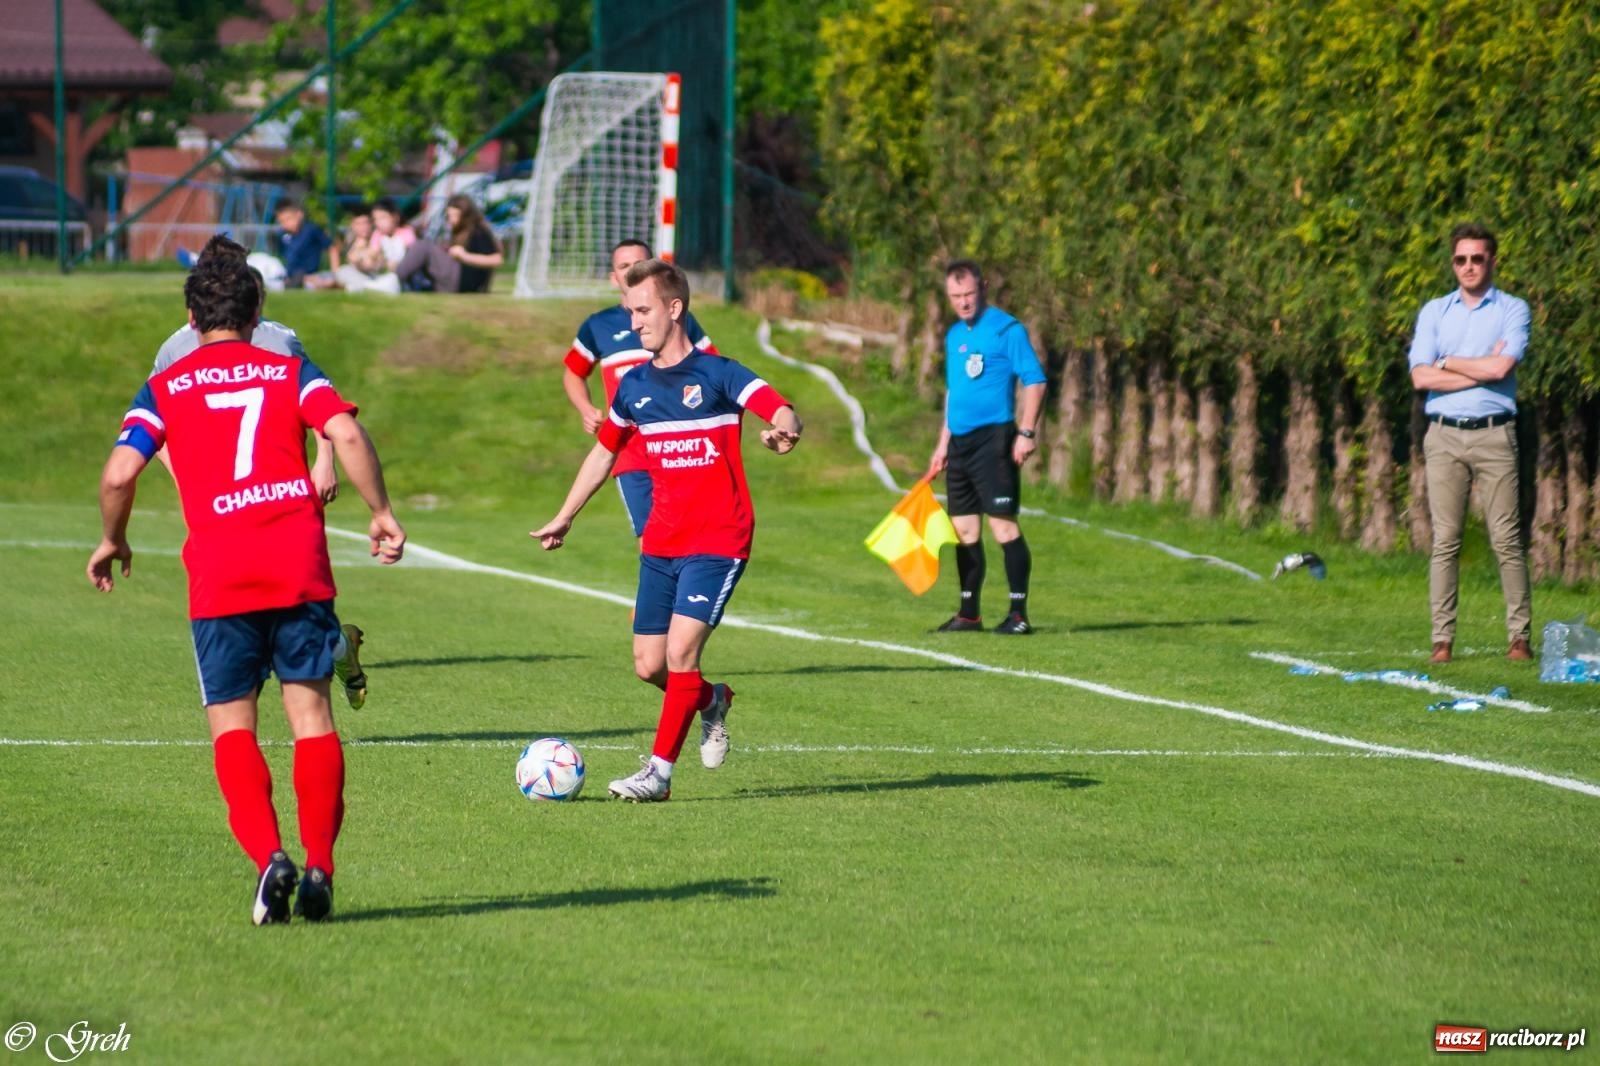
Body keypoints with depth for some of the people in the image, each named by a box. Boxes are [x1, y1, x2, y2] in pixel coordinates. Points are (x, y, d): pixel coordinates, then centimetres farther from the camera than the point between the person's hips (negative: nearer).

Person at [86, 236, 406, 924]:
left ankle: (268, 857, -14)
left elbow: (119, 475, 0)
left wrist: (112, 541, 16)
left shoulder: (165, 389, 11)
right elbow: (347, 436, -4)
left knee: (231, 724, 5)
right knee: (310, 710, 6)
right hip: (299, 561, 1)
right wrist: (381, 513, 5)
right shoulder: (290, 372, 13)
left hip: (218, 573, -1)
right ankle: (319, 867, -4)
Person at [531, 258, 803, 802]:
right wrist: (564, 517, 29)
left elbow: (783, 412, -20)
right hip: (660, 545, 6)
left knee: (680, 651, -15)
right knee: (649, 666, 4)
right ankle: (711, 702, 35)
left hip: (717, 541, -6)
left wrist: (784, 430, -44)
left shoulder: (716, 374, -8)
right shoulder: (634, 386, 9)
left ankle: (659, 772, -6)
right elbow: (604, 451, 24)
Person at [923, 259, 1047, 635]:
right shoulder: (954, 336, 16)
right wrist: (943, 444, 23)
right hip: (960, 442, 8)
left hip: (993, 438, -8)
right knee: (964, 529, 9)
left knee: (1003, 524, -10)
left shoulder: (1006, 330, -7)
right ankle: (968, 614, 16)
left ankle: (1019, 614, -8)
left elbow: (1035, 381, -11)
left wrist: (1026, 432, -18)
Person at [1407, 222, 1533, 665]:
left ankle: (1520, 636, -1)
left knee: (1507, 540, -4)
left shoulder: (1513, 310, 5)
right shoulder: (1434, 312, 12)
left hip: (1494, 434, -2)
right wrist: (1480, 370, -6)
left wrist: (1447, 363, -1)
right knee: (1445, 541, 0)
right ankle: (1442, 639, 0)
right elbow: (1421, 376, -1)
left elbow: (1501, 368, -11)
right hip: (1444, 435, 2)